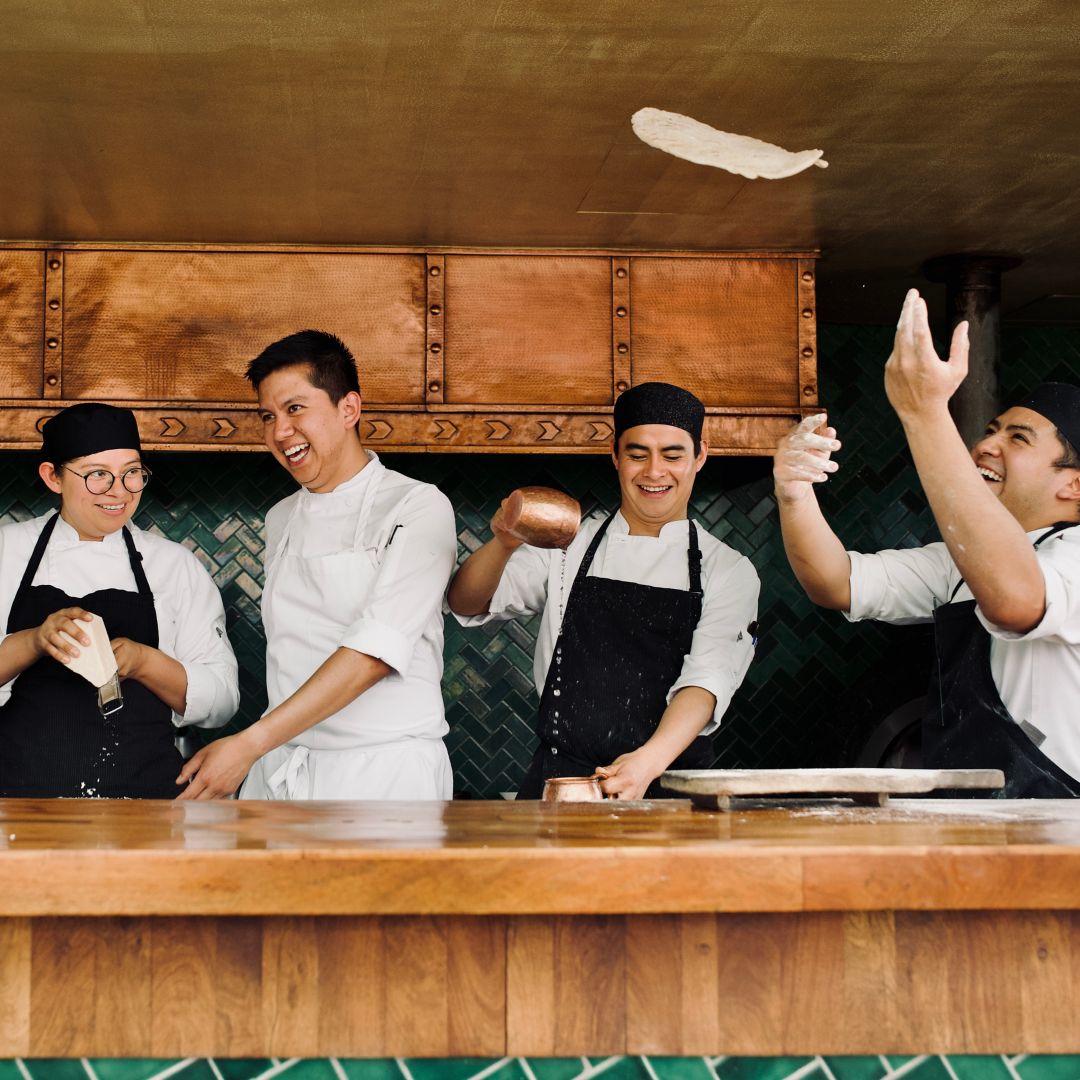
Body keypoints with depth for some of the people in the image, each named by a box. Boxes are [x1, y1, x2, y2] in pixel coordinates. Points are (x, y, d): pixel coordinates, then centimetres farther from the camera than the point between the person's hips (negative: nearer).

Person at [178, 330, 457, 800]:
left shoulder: (418, 509, -10)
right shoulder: (282, 520, 12)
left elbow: (374, 650, -19)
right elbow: (288, 653, 14)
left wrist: (249, 744, -24)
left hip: (382, 773, -5)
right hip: (276, 767, 5)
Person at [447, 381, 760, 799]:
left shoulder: (729, 571, 8)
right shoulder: (570, 543, 13)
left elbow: (707, 679, -7)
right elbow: (467, 604, 6)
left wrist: (649, 761, -26)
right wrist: (505, 544, -16)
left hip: (670, 780, -1)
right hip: (560, 778, 1)